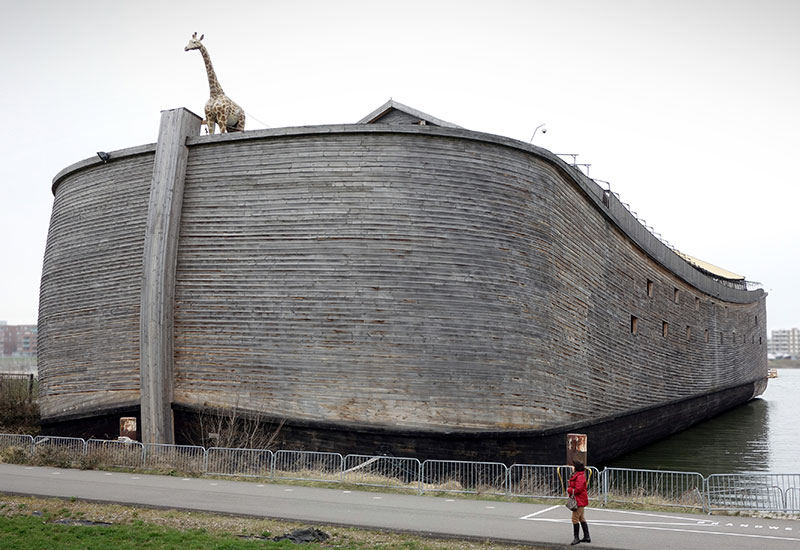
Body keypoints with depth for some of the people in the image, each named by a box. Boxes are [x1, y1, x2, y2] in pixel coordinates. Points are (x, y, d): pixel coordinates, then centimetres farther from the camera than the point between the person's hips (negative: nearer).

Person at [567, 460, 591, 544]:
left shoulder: (580, 477, -20)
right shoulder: (576, 475, 13)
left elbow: (578, 489, -25)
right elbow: (572, 486, 19)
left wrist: (569, 490, -11)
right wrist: (570, 489, -1)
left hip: (579, 501, -11)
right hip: (579, 501, 11)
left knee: (575, 518, -7)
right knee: (581, 518, 17)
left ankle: (576, 538, 0)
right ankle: (587, 537, 24)